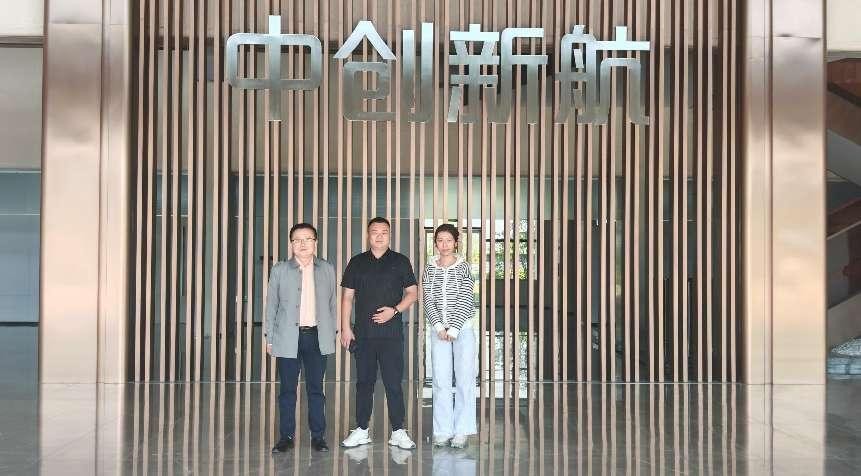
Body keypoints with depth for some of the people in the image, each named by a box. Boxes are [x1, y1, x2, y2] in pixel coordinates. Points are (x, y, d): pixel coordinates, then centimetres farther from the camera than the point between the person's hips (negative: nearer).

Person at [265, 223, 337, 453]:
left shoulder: (327, 270, 8)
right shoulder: (280, 270, 4)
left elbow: (332, 304, 12)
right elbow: (271, 305, 6)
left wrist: (333, 332, 8)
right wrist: (269, 337, 3)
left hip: (317, 337, 1)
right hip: (288, 338, -1)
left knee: (316, 389, 5)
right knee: (287, 389, 4)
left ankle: (318, 436, 13)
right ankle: (287, 436, 13)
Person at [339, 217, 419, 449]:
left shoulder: (400, 262, 6)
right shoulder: (357, 262, 11)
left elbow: (412, 293, 6)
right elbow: (347, 296, 10)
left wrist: (395, 310, -10)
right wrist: (345, 328, 2)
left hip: (391, 332, -2)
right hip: (363, 333, 2)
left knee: (393, 383, -2)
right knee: (364, 382, 8)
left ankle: (398, 431, 4)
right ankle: (361, 430, 16)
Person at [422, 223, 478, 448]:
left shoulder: (463, 268, 0)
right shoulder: (430, 269, 6)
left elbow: (466, 302, -6)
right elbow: (428, 301, 2)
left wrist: (453, 329, -12)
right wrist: (439, 327, -10)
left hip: (463, 329, -2)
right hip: (439, 331, 2)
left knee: (464, 380, -2)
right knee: (441, 381, 1)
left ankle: (461, 431, 4)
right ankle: (442, 431, 7)